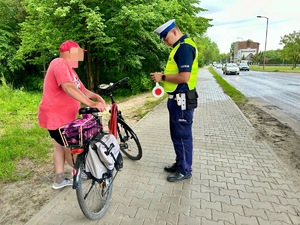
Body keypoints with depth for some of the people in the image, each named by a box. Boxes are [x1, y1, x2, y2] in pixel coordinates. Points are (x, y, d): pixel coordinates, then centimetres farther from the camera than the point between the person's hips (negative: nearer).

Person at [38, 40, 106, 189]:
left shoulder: (70, 69, 15)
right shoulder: (60, 63, -18)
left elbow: (82, 90, 9)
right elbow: (68, 87, -36)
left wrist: (97, 97, -10)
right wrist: (91, 103, -42)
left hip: (64, 116, 11)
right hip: (56, 117, -11)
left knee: (61, 147, 17)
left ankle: (59, 180, 32)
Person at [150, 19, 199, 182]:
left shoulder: (185, 47, -16)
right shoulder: (180, 46, 17)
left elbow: (184, 77, -25)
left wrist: (163, 77, -14)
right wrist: (163, 75, 7)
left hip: (182, 100, -10)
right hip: (177, 99, 10)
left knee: (182, 135, 1)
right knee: (177, 134, 18)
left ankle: (185, 170, 18)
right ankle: (180, 163, 34)